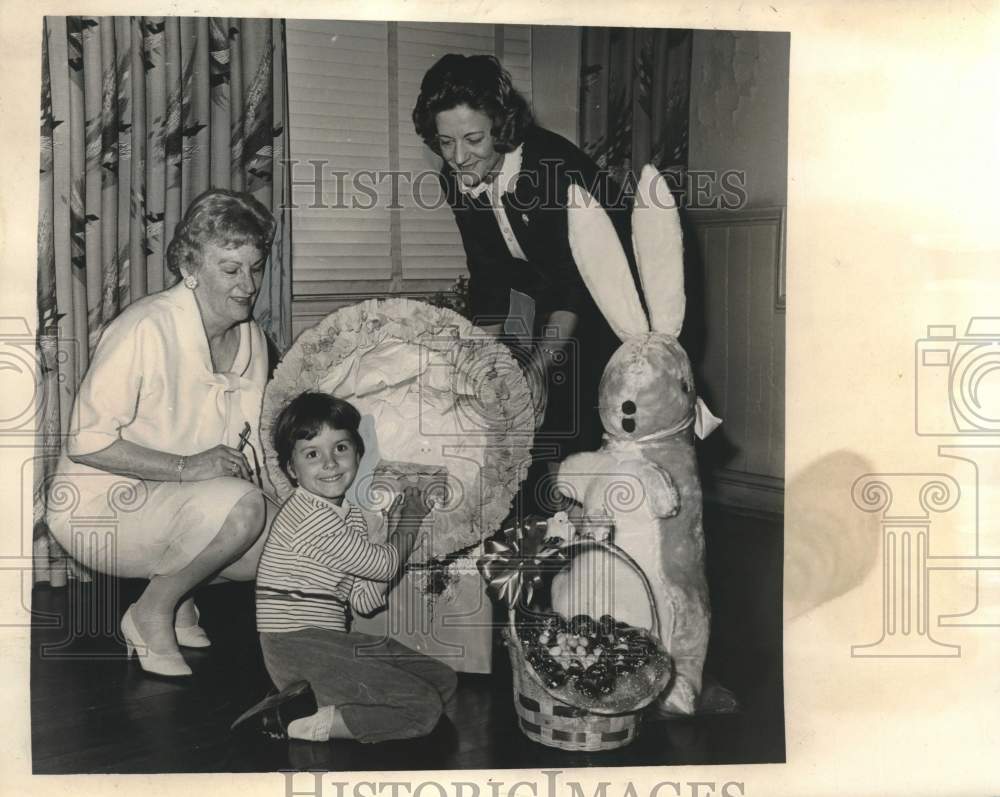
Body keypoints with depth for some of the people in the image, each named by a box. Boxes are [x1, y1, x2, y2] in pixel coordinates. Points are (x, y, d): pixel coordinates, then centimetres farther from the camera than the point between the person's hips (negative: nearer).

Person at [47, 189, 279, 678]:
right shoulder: (145, 329, -22)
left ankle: (178, 597, 12)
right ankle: (149, 617, -8)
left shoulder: (252, 340, 2)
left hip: (171, 507, 8)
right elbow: (87, 441, -21)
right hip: (100, 505, -7)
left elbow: (246, 448, 11)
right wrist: (185, 467, -29)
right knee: (239, 504, -32)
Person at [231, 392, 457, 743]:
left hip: (332, 641, 9)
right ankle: (296, 722, -10)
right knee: (424, 709, -13)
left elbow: (365, 600, 8)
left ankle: (313, 698, -2)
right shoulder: (310, 517, -17)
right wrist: (410, 526, 8)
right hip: (297, 646, -9)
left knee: (443, 680, 8)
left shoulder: (351, 515, 12)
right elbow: (384, 565, -11)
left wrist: (396, 528, 3)